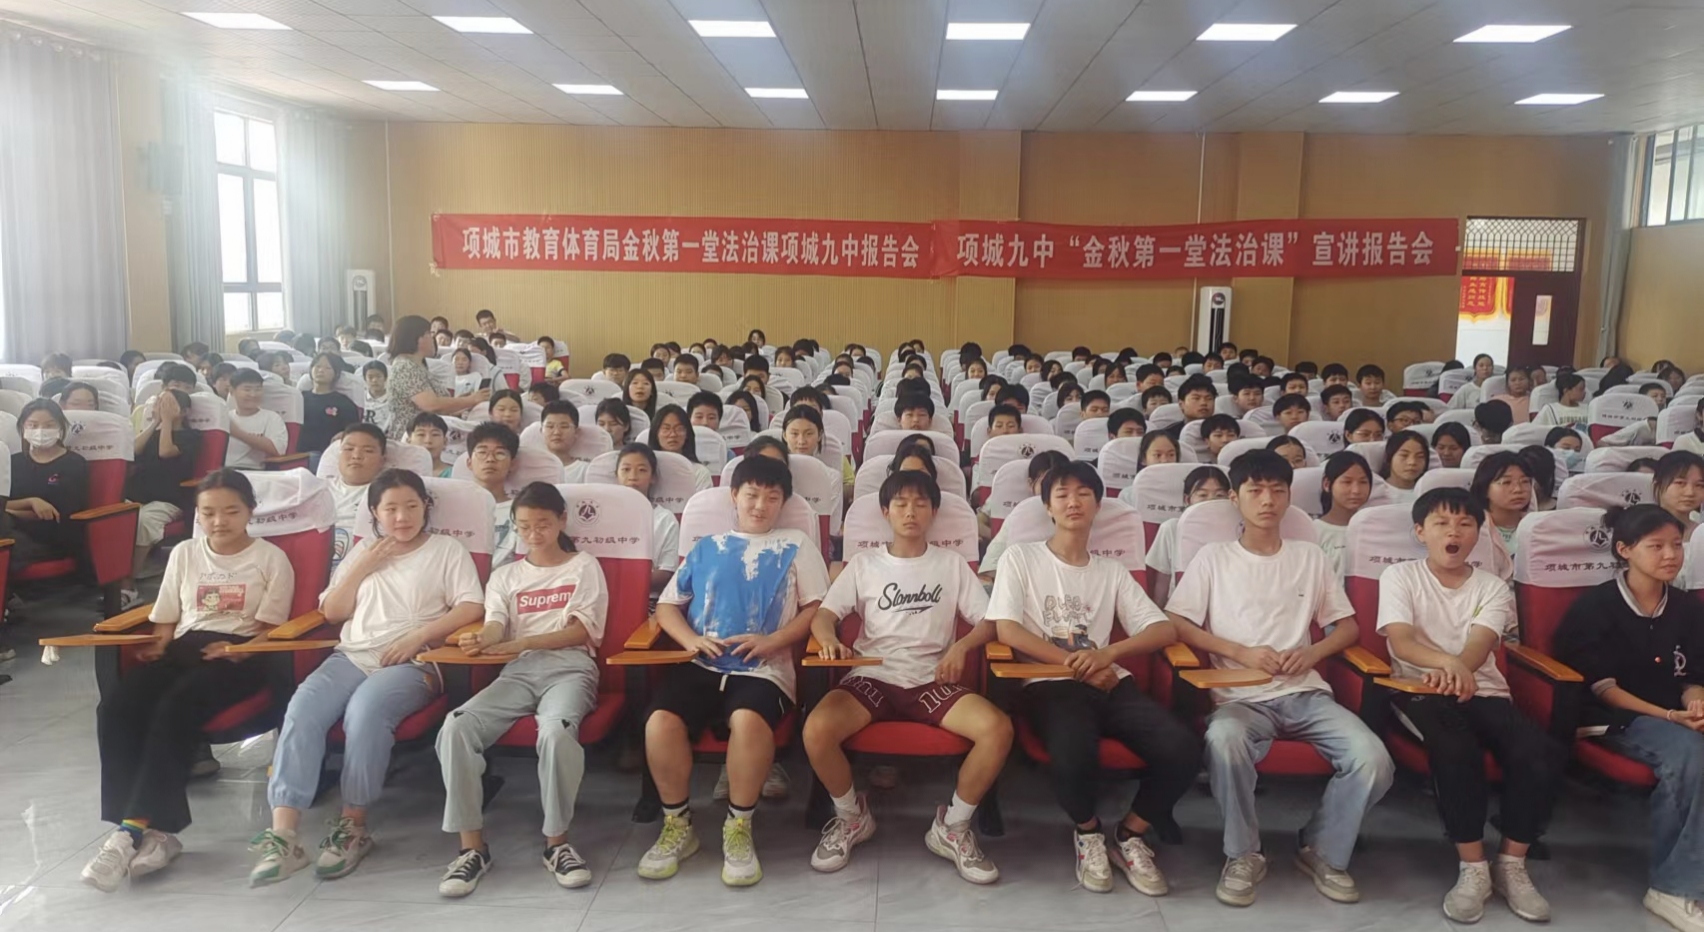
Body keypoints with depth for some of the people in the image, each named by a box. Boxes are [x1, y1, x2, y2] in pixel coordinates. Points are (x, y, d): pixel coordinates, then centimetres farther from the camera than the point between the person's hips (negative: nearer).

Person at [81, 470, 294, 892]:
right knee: (114, 709, -25)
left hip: (240, 655, -5)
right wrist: (159, 647, 2)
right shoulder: (184, 554, 22)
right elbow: (167, 618, 22)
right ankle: (154, 829, -26)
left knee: (175, 709, -34)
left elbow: (269, 627, 1)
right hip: (184, 648, 5)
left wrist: (238, 648, -17)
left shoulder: (271, 558, 7)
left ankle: (133, 829, -30)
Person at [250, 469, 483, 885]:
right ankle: (282, 835, -30)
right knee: (302, 708, -26)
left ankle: (353, 826, -22)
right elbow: (331, 613, 18)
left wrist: (418, 636, -13)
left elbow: (471, 608, -2)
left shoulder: (447, 549, 11)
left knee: (365, 708, -35)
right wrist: (363, 567, 5)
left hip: (412, 662, -4)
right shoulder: (362, 551, 24)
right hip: (351, 656, 4)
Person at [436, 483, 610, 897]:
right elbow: (495, 625, 4)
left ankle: (556, 843, -19)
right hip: (518, 670, 3)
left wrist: (522, 642, -13)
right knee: (455, 728, -26)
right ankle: (471, 847, -19)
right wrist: (480, 640, -22)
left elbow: (583, 630, 0)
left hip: (570, 667, -3)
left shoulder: (584, 566, 13)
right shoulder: (505, 575, 22)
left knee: (556, 733, -37)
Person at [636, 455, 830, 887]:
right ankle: (678, 826, -3)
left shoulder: (797, 545, 15)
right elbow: (667, 605, 17)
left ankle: (738, 828, -14)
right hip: (701, 664, 3)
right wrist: (691, 639, -4)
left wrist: (772, 641, -9)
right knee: (660, 722, -26)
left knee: (749, 720, -36)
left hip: (764, 669, -2)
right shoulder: (707, 548, 20)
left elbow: (817, 607, 6)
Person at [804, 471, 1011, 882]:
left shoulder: (952, 564, 12)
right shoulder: (864, 563, 11)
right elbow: (822, 615, 3)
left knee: (998, 728, -28)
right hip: (873, 677, 0)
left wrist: (961, 646, -15)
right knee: (817, 729, -30)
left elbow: (989, 621, 7)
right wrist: (829, 639, -21)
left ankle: (952, 826, -3)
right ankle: (852, 816, 1)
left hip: (931, 681, 1)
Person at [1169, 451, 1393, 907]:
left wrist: (1312, 652, -5)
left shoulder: (1311, 557, 15)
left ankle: (1323, 851, 4)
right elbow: (1176, 624, 0)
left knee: (1373, 759, -24)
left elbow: (1348, 626, 17)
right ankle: (1244, 855, -11)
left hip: (1306, 693, 3)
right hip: (1240, 696, -3)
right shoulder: (1213, 557, 6)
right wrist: (1241, 652, -11)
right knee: (1223, 740, -38)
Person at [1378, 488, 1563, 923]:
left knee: (1543, 754, -26)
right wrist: (1447, 662, -36)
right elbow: (1400, 642, -13)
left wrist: (1454, 673, -34)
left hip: (1483, 693, 3)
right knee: (1456, 747, -36)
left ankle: (1511, 864, -7)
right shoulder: (1400, 577, 4)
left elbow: (1478, 647, -9)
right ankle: (1473, 868, -21)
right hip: (1423, 692, -3)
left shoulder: (1493, 589, 11)